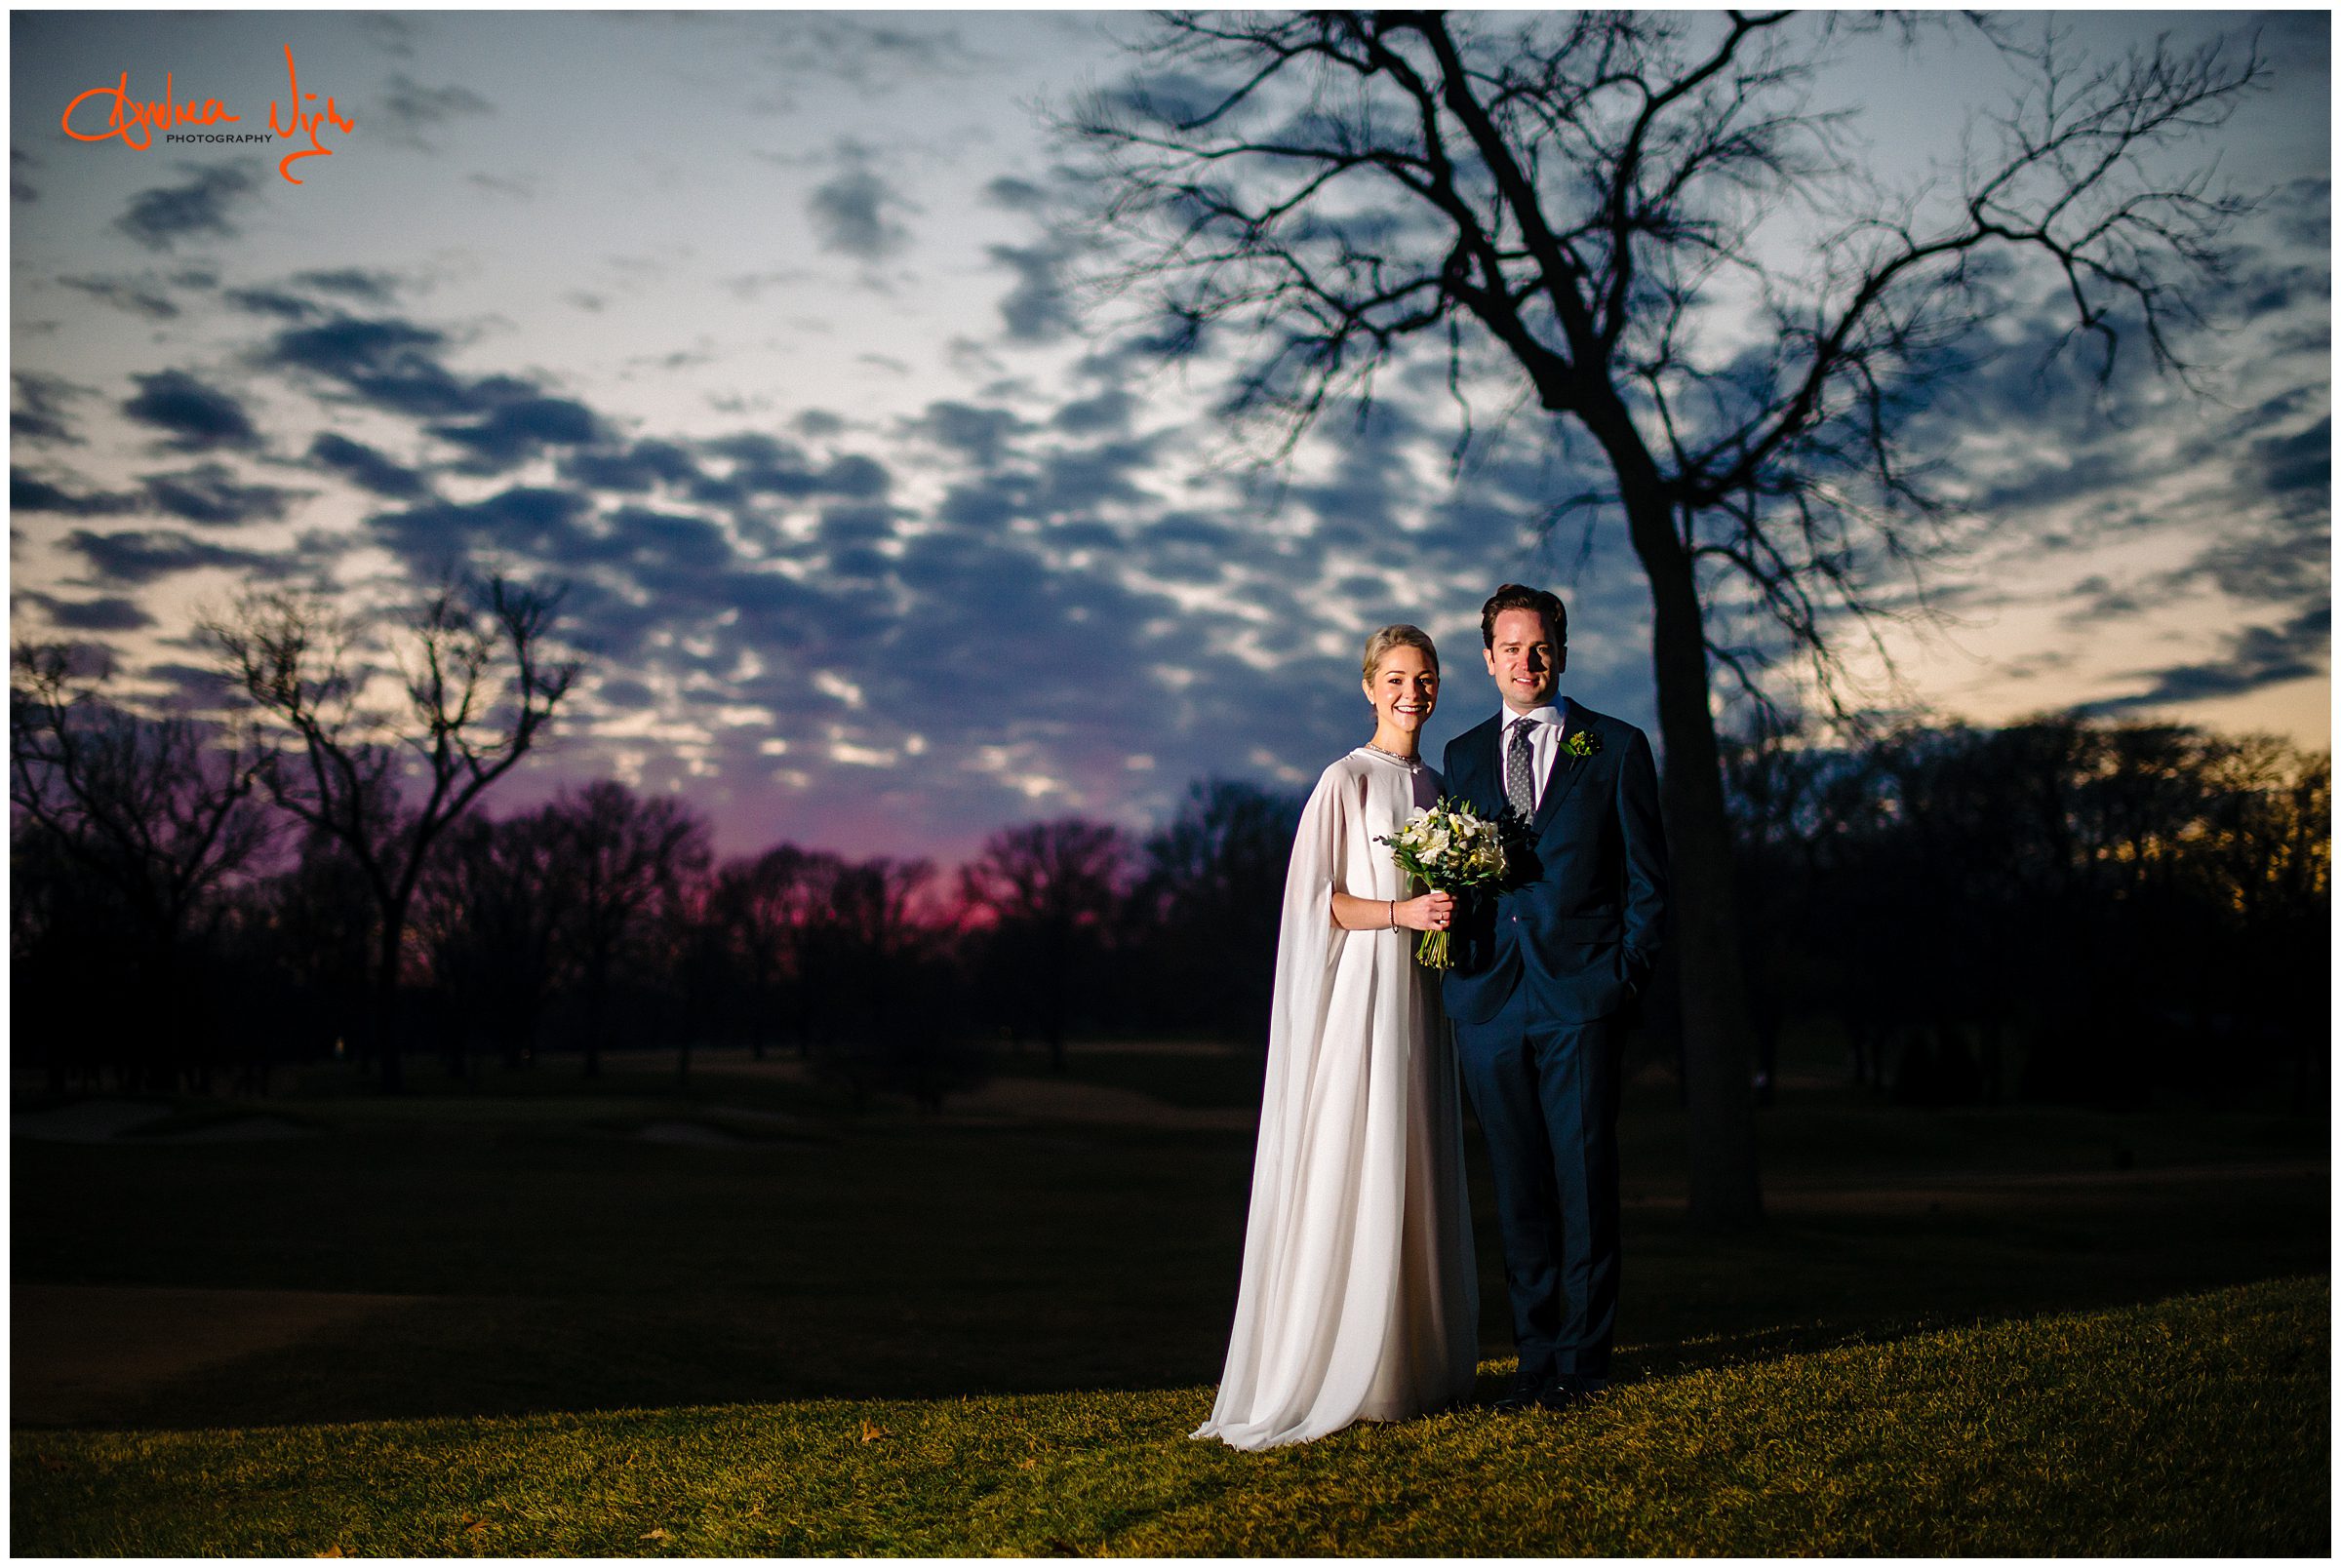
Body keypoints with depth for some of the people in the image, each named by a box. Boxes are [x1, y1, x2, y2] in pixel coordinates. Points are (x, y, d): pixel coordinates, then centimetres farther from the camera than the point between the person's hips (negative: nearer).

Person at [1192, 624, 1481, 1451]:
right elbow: (1312, 895, -11)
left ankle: (1419, 1360, 17)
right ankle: (1349, 1372, -1)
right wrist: (1399, 911, -19)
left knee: (1418, 1173, 9)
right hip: (1360, 991, -7)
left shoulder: (1432, 785, 16)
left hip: (1418, 996, 7)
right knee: (1358, 1173, -7)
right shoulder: (1346, 781, -6)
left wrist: (1452, 910, 4)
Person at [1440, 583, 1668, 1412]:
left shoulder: (1615, 748, 5)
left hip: (1581, 997, -3)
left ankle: (1583, 1356, 11)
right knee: (1519, 1187, 7)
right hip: (1489, 996, 3)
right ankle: (1536, 1352, 16)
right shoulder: (1462, 755, 15)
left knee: (1585, 1180, 0)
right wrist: (1458, 955, 0)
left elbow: (1647, 876, 4)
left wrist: (1627, 973, -5)